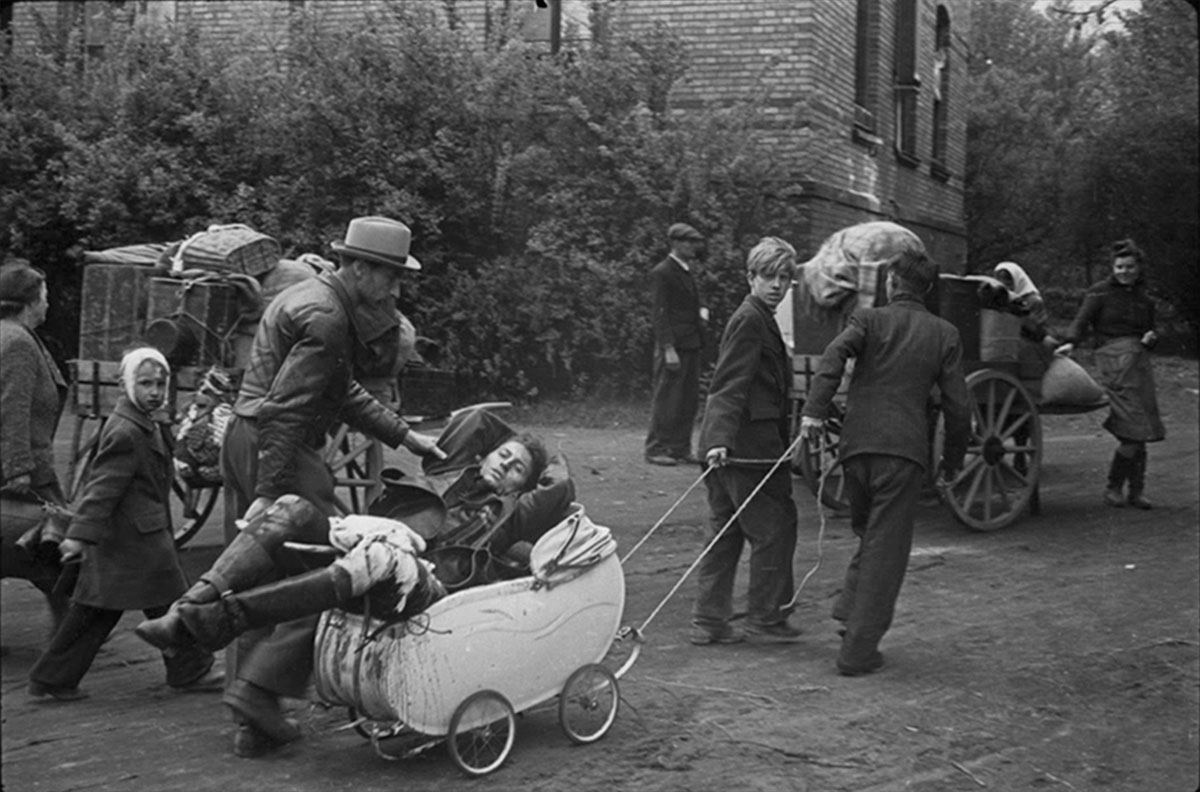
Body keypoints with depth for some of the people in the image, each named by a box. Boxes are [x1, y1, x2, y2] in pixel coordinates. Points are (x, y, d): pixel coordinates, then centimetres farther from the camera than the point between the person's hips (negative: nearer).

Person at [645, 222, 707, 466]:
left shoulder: (687, 272, 18)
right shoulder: (662, 273, -9)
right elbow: (661, 313, -14)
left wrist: (700, 313, 10)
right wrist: (668, 349, -19)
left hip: (691, 344, 9)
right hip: (674, 345, -9)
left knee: (689, 400, 9)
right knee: (666, 399, -5)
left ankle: (680, 448, 16)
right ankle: (656, 449, 2)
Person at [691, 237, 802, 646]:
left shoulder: (759, 319, 19)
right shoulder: (750, 320, -12)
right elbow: (731, 384, -22)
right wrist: (722, 439, -30)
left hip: (729, 442, 10)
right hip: (749, 441, -10)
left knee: (727, 531, 13)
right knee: (774, 528, 1)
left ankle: (709, 620, 17)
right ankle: (766, 618, 12)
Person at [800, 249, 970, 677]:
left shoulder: (868, 320, 7)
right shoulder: (944, 334, 9)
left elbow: (834, 355, -14)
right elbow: (957, 405, 7)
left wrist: (814, 410, -20)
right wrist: (953, 458, 18)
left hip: (858, 444, 1)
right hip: (905, 449, -1)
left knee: (868, 534, 24)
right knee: (886, 549, 3)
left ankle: (850, 610, 9)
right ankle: (858, 650, 2)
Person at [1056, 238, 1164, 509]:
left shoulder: (1144, 300, 19)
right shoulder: (1100, 292, 4)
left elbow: (1149, 332, 23)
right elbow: (1082, 320, -6)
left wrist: (1150, 338, -1)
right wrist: (1071, 342, -25)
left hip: (1139, 360, 6)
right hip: (1113, 359, -5)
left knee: (1140, 433, 4)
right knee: (1134, 430, -14)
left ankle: (1136, 492, 13)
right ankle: (1113, 486, 0)